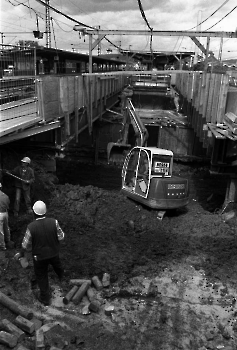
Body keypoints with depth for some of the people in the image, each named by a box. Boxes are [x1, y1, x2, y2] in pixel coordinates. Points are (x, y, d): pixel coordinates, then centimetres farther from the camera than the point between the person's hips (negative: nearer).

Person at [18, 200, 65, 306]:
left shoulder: (31, 227, -27)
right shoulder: (53, 222, -22)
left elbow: (26, 244, -14)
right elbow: (61, 237, -10)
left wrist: (22, 253, 6)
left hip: (39, 256, -3)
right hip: (54, 253, 3)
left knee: (41, 276, 19)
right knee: (57, 266, 33)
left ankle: (45, 298, 34)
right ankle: (62, 279, 64)